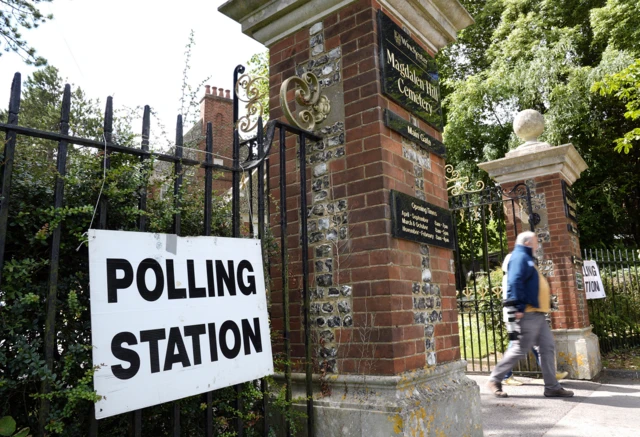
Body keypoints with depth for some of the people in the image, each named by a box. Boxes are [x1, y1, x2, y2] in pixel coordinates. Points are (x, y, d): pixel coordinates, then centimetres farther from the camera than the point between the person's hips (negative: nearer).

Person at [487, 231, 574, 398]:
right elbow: (515, 283, -23)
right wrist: (519, 308, -26)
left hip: (538, 313, 10)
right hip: (528, 313, -10)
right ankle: (495, 380, 4)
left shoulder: (526, 258, 22)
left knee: (548, 347, 8)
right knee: (520, 349, -6)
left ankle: (552, 387, 13)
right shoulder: (520, 257, -10)